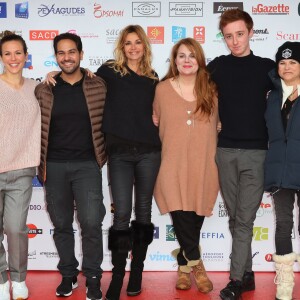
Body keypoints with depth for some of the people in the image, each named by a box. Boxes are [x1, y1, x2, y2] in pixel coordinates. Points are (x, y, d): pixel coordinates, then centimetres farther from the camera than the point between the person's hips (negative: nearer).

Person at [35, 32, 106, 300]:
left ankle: (92, 278, 12)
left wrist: (102, 156, 3)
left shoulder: (99, 87, 1)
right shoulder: (43, 90, 3)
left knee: (91, 223, -8)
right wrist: (41, 164, 4)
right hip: (54, 166, 2)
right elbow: (37, 129, 7)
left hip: (86, 165, -2)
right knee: (61, 224, 11)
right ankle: (68, 274, 28)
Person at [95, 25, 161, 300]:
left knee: (143, 210, 8)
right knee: (122, 212, -5)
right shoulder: (109, 71, 4)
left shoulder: (153, 78, 12)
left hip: (149, 151, 3)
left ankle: (137, 271, 21)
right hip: (119, 151, -2)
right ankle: (117, 275, 6)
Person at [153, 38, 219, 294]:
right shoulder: (162, 89, 3)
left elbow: (217, 124, 15)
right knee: (181, 217, -9)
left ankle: (184, 266, 25)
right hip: (173, 165, -1)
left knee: (196, 217, 6)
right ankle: (196, 264, 11)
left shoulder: (210, 90, 6)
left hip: (202, 165, 1)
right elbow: (156, 122, 13)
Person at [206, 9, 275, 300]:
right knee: (235, 218, 9)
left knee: (244, 219, -4)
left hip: (256, 151, -2)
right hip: (225, 151, 2)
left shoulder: (266, 66, 3)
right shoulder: (216, 66, 6)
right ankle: (247, 274, 21)